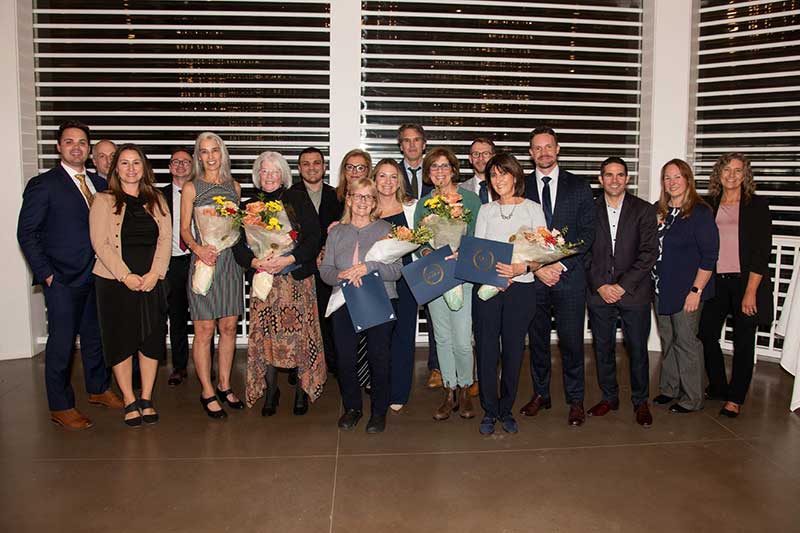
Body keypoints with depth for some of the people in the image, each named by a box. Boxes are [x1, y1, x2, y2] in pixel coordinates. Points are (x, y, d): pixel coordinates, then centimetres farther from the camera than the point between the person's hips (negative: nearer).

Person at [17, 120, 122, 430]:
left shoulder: (100, 184, 9)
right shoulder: (42, 185, -7)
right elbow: (26, 233, -8)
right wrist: (46, 273, -12)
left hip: (96, 275, 6)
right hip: (62, 279, -5)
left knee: (95, 336, 17)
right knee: (61, 342, 3)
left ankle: (98, 389, 35)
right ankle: (60, 407, 16)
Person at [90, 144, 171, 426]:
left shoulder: (156, 200, 10)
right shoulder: (104, 200, 1)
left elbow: (166, 238, 3)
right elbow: (100, 243, -6)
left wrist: (155, 273, -10)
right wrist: (126, 275, -14)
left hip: (151, 282, 3)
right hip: (115, 282, -2)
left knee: (151, 339, 5)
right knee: (121, 340, 3)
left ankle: (146, 399, 17)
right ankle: (129, 401, 15)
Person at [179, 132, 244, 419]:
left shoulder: (234, 186, 12)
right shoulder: (191, 188, 2)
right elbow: (184, 229, -1)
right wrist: (198, 247, -20)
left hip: (230, 260, 4)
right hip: (204, 260, -4)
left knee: (229, 327, 8)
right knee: (204, 330, -2)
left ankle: (224, 386, 21)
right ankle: (207, 392, 10)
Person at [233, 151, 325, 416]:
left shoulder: (299, 200, 2)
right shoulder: (249, 207, 10)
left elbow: (314, 239, -5)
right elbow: (239, 245, 5)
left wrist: (288, 259, -18)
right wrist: (255, 262, -16)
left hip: (297, 278, -2)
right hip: (262, 279, 2)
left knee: (300, 332, -3)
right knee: (265, 334, -1)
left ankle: (302, 389, 13)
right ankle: (270, 390, 15)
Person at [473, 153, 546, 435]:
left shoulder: (533, 209, 5)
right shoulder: (485, 210, 13)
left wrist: (521, 268, -20)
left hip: (521, 288, -1)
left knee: (513, 351, 4)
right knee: (486, 350, 2)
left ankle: (506, 410, 20)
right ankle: (489, 411, 16)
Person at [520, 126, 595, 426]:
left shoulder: (578, 187, 6)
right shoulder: (520, 188, 6)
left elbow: (588, 233, 1)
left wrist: (561, 265, -10)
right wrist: (536, 267, -9)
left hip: (569, 275, -1)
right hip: (532, 276, 1)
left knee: (571, 340, 2)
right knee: (537, 338, 10)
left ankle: (575, 400, 17)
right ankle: (541, 394, 25)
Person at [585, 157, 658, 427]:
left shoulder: (644, 210, 1)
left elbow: (649, 253, -5)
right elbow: (584, 252, 4)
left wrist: (622, 286, -12)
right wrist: (599, 286, -7)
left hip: (634, 293, -1)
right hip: (598, 292, 2)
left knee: (638, 349, 5)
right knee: (602, 347, 10)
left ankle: (641, 402, 22)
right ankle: (609, 397, 26)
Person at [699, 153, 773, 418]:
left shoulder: (757, 205, -2)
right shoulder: (709, 206, 8)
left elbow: (762, 250, -7)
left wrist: (751, 291, -12)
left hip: (746, 280, -3)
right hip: (715, 281, 3)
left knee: (743, 342, 4)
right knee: (707, 333, 3)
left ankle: (735, 397, 17)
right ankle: (717, 387, 24)